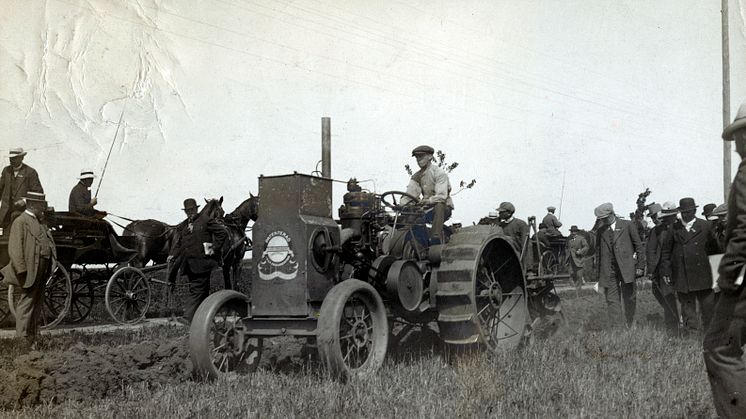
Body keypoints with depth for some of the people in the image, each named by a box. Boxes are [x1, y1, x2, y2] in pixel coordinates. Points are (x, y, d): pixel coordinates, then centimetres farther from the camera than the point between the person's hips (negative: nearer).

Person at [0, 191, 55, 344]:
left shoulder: (40, 221, 18)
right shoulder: (21, 221, -10)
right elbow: (15, 249, -16)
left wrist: (48, 268, 17)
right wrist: (22, 271, -21)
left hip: (41, 272, 9)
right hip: (29, 272, -9)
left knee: (37, 304, 14)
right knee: (26, 304, -5)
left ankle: (34, 335, 23)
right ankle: (23, 338, -1)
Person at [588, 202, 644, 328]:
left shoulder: (626, 225, 5)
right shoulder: (599, 230, 12)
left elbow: (638, 245, 6)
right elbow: (592, 245, -2)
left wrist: (639, 266, 1)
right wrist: (595, 227, -3)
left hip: (626, 267, -2)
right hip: (608, 270, 2)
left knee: (629, 298, 6)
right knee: (611, 299, -2)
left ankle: (630, 326, 21)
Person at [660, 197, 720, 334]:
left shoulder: (706, 226, 6)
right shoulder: (674, 228, 5)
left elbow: (714, 248, 12)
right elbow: (666, 251, 6)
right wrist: (666, 271, 0)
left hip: (702, 275, 0)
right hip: (681, 276, 0)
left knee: (708, 305, 3)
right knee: (687, 307, 4)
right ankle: (690, 332, 9)